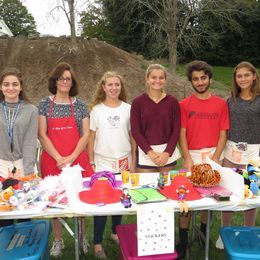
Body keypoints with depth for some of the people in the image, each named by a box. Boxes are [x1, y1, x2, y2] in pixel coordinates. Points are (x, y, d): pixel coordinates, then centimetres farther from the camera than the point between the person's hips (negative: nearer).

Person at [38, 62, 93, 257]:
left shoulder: (80, 105, 3)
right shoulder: (45, 104, 2)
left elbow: (86, 134, -1)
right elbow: (42, 135, -3)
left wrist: (71, 158, -11)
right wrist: (58, 158, -11)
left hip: (77, 160, 0)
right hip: (52, 160, 0)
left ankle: (82, 238, 25)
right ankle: (58, 240, 25)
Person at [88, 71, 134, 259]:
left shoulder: (128, 108, 1)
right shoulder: (97, 109, -2)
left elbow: (133, 136, 5)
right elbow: (91, 137, 1)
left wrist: (133, 161, 5)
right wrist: (91, 162, 0)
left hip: (123, 162, 2)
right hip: (103, 163, -1)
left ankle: (116, 233, 32)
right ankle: (97, 243, 12)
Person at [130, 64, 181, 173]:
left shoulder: (172, 101, 1)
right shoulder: (138, 102, -2)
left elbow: (176, 130, 0)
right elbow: (135, 131, -5)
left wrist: (167, 153, -11)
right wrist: (151, 153, -13)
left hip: (168, 153, 1)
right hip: (145, 153, -1)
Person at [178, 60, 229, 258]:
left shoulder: (221, 104, 2)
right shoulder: (184, 104, 0)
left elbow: (223, 134, 1)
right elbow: (182, 134, -2)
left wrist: (215, 159, -9)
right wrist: (188, 159, -11)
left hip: (213, 155, 1)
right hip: (192, 156, -1)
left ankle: (204, 233, 33)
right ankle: (183, 241, 12)